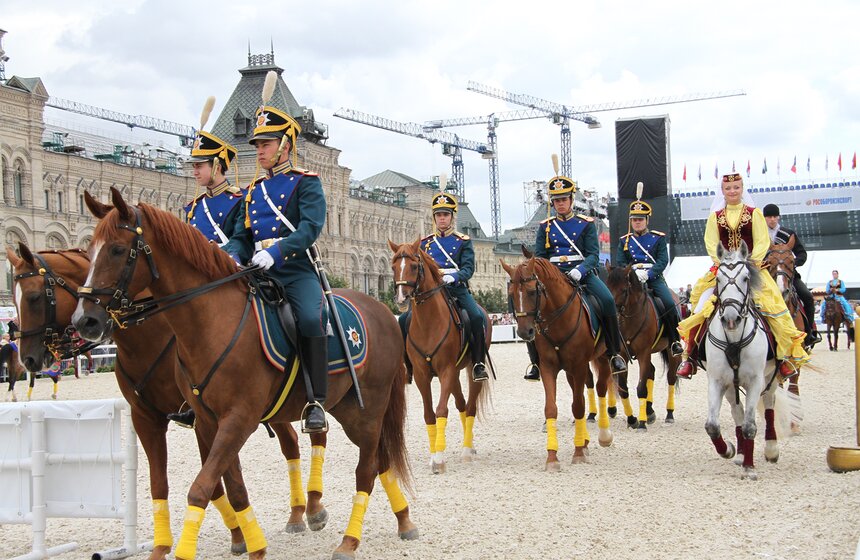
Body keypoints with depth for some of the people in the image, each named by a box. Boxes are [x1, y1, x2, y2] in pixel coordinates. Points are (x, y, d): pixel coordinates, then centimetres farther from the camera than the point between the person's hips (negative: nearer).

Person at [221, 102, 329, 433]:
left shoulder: (305, 183, 4)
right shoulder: (253, 191, 22)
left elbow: (311, 228, -12)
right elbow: (241, 238, 19)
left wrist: (276, 251, -27)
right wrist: (232, 256, -6)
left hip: (298, 272, -6)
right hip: (259, 274, 6)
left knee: (311, 319, -33)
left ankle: (316, 401, -26)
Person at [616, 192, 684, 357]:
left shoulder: (658, 238, 10)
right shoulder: (624, 240, 16)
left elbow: (663, 260, -2)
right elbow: (620, 262, 7)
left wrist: (648, 274, -19)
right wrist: (634, 273, -14)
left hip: (654, 278, -1)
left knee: (669, 304, -23)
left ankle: (675, 341, -10)